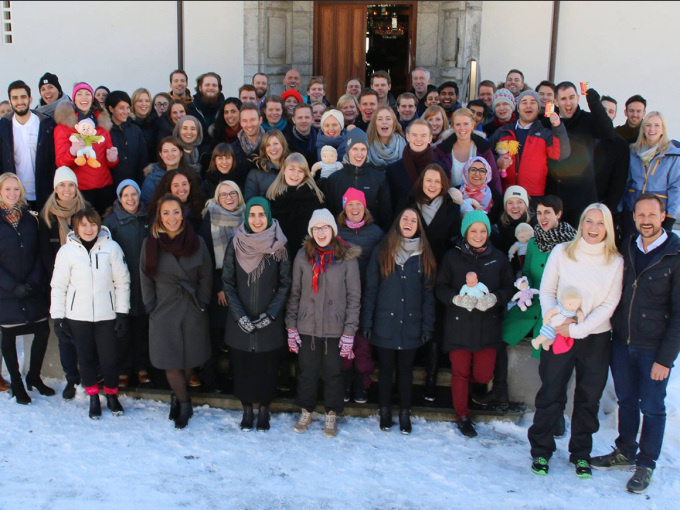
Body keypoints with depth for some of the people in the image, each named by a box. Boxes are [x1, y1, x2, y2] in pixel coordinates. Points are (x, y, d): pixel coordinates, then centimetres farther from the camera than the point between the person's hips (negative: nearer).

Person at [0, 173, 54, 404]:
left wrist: (35, 281, -8)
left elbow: (38, 254, 5)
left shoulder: (30, 218, 7)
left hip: (33, 290, 3)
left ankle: (34, 376, 23)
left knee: (43, 331, 3)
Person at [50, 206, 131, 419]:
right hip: (78, 316, 1)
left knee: (110, 358, 2)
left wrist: (122, 312, -1)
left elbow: (122, 281, -1)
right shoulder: (67, 251, -2)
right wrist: (58, 316, 1)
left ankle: (112, 395, 26)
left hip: (106, 314, -1)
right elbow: (58, 286, 3)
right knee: (86, 358, 9)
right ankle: (93, 398, 27)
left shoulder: (111, 247, -5)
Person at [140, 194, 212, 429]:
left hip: (193, 312, 1)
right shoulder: (150, 244, -3)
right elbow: (146, 279, 3)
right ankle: (185, 404, 19)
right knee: (171, 361, 0)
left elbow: (206, 277, 3)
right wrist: (151, 307, -1)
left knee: (190, 359, 9)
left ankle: (178, 396, 33)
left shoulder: (197, 243, -2)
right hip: (163, 311, -1)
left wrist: (202, 304, -2)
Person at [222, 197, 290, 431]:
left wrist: (270, 314, -11)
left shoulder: (278, 246, -4)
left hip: (270, 322, -1)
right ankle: (247, 410, 27)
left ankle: (264, 410, 26)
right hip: (240, 322, 1)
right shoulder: (236, 244, -2)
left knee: (267, 367, 6)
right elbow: (227, 282, -1)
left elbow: (285, 284, -2)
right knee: (242, 366, 8)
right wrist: (240, 316, -9)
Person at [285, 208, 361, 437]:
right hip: (307, 327, 2)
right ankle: (306, 412, 32)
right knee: (307, 372, 12)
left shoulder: (347, 258, -6)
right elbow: (294, 293, 5)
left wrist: (349, 332, -6)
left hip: (335, 329, -1)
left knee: (333, 373, 10)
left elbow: (354, 297, -3)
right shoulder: (303, 256, 0)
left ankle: (331, 416, 28)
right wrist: (291, 327, 2)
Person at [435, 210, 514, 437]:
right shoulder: (452, 257, -1)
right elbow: (440, 287, 1)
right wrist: (456, 298, -18)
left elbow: (509, 287, 7)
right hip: (458, 324, -1)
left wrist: (495, 298, -14)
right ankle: (462, 416, 22)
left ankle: (464, 380, 39)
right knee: (460, 372, 3)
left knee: (483, 375, 3)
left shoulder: (499, 257, 4)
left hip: (488, 325, 2)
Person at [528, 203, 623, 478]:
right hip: (558, 335, -1)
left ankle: (581, 454, 27)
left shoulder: (615, 261, -2)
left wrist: (578, 329, -14)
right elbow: (546, 291, 1)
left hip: (596, 339, 1)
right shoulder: (561, 252, -2)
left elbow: (609, 304, -5)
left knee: (588, 398, 10)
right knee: (551, 395, 4)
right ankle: (541, 451, 20)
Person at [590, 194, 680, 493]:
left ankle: (646, 465, 24)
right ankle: (625, 453, 35)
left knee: (652, 407, 8)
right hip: (622, 342, 4)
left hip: (654, 349, -4)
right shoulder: (626, 249, 4)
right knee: (626, 401, 17)